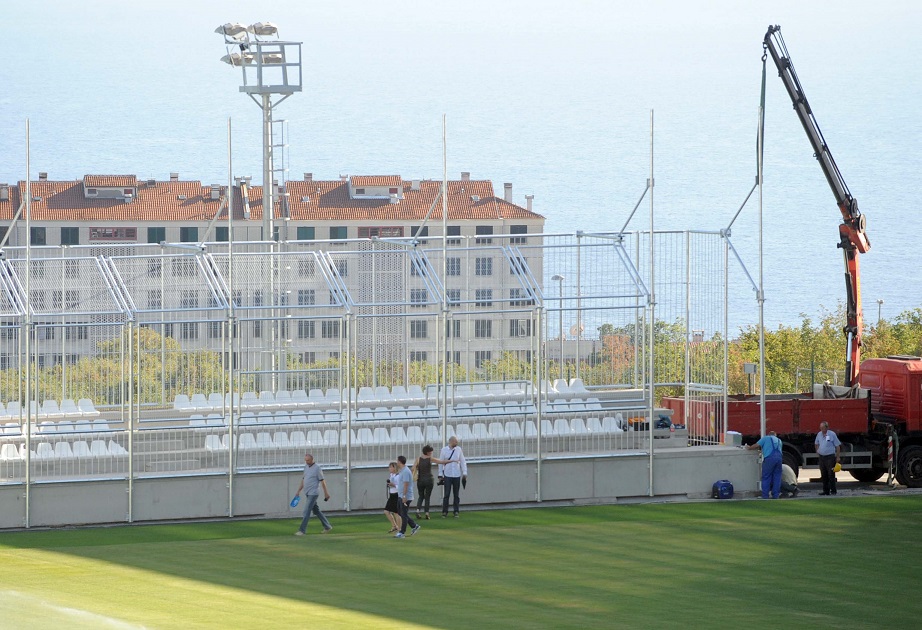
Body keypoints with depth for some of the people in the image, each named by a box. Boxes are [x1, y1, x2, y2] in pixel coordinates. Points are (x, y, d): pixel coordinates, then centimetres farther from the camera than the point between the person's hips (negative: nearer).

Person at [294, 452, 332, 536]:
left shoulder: (317, 468, -11)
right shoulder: (306, 467, 11)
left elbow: (322, 481, -10)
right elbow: (303, 479, 19)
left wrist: (326, 493, -9)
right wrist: (298, 491, 17)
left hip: (313, 493, -8)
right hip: (307, 493, 8)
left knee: (306, 511, -12)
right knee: (316, 511, 15)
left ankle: (302, 530, -12)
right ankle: (327, 527, 25)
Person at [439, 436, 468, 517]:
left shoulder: (459, 449, 5)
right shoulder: (444, 450, 0)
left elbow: (462, 461, 9)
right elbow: (441, 462, 3)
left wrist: (464, 472, 3)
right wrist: (440, 474, 0)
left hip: (457, 475, 2)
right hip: (447, 475, -2)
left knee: (457, 494, 6)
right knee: (446, 494, -4)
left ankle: (456, 511, 12)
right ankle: (444, 512, 1)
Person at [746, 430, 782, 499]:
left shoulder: (766, 438, 13)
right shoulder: (779, 440, 28)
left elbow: (756, 445, 6)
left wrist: (749, 448, 23)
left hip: (769, 458, -4)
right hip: (779, 457, 4)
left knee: (766, 478, 0)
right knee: (777, 477, 10)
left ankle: (765, 496, -3)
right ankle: (775, 495, 9)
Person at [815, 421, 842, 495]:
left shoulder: (832, 434, -7)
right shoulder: (819, 434, 9)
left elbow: (837, 446, -3)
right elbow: (816, 443, 28)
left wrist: (837, 457, -5)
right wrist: (817, 450, 13)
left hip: (830, 457, -6)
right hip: (822, 457, 6)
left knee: (831, 474, -7)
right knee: (824, 475, 7)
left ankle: (833, 490, -3)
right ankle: (826, 491, 12)